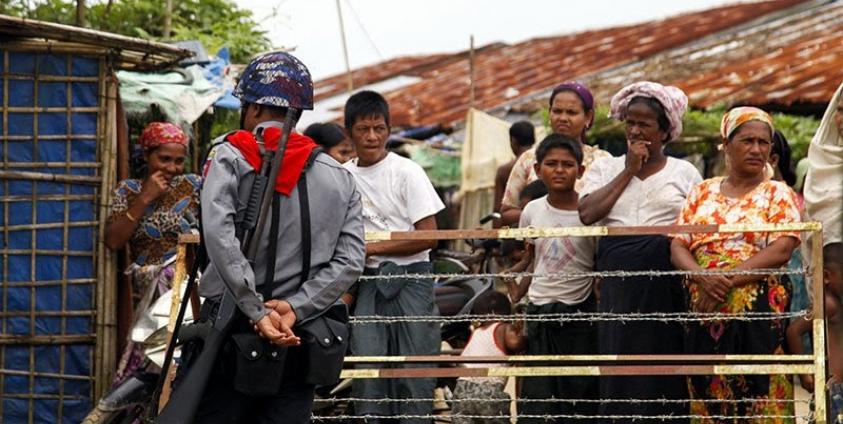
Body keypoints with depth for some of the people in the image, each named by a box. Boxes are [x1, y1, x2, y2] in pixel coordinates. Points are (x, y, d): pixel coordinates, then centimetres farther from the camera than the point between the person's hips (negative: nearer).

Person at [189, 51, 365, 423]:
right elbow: (350, 260, -1)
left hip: (234, 336, -4)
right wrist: (295, 308, -9)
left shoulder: (229, 157, -2)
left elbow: (219, 236, -18)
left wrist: (258, 313, -19)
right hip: (300, 345, 4)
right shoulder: (340, 178, 11)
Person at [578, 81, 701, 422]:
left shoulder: (684, 173, 10)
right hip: (617, 282, 1)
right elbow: (587, 214, -4)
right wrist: (629, 171, -1)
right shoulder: (605, 168, 13)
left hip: (667, 283, -1)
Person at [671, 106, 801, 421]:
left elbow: (782, 251, -8)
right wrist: (703, 277, -13)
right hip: (703, 312, 3)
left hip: (758, 313, -3)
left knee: (758, 396, -8)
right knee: (708, 397, 1)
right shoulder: (702, 193, 15)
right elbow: (677, 246, 7)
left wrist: (728, 280, -15)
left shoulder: (777, 194, 5)